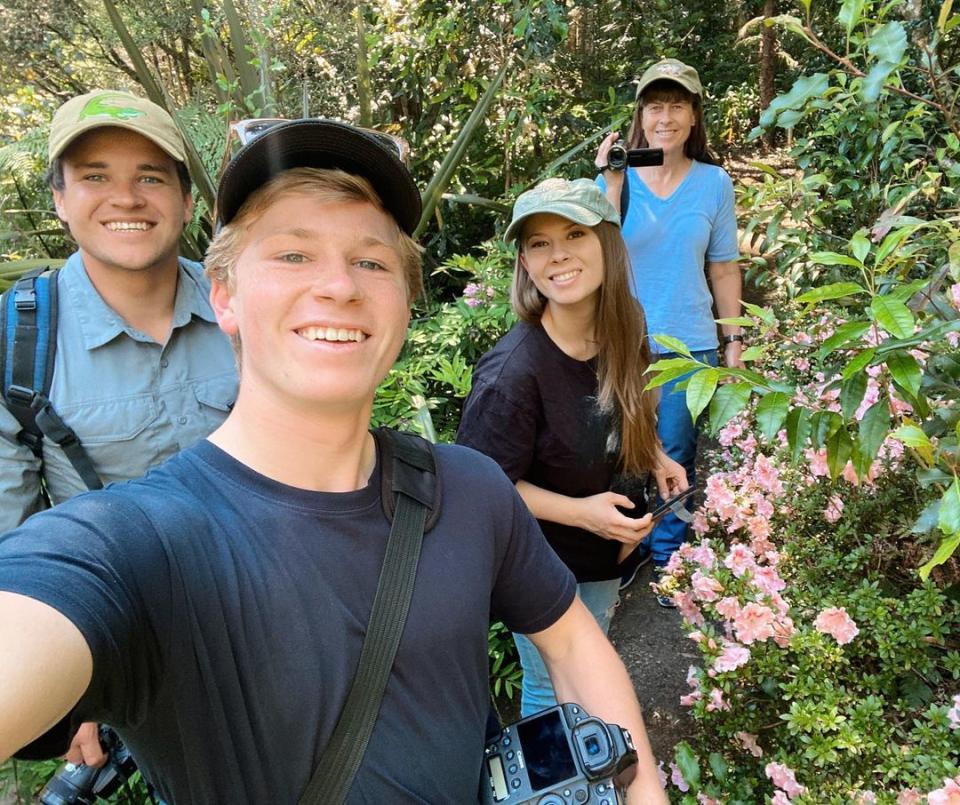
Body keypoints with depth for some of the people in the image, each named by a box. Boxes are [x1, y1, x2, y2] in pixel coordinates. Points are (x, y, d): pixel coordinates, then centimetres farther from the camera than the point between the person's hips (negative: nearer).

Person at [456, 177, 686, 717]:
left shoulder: (623, 333, -12)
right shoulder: (513, 373, -33)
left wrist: (656, 457, -6)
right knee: (552, 692, 16)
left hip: (605, 551, 7)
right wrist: (579, 511, -28)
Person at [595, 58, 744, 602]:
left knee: (676, 458, 9)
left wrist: (735, 340, 7)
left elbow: (723, 269, 7)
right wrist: (611, 187, -19)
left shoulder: (714, 183, 2)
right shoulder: (618, 177, -2)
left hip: (688, 345, 1)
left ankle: (669, 559, 28)